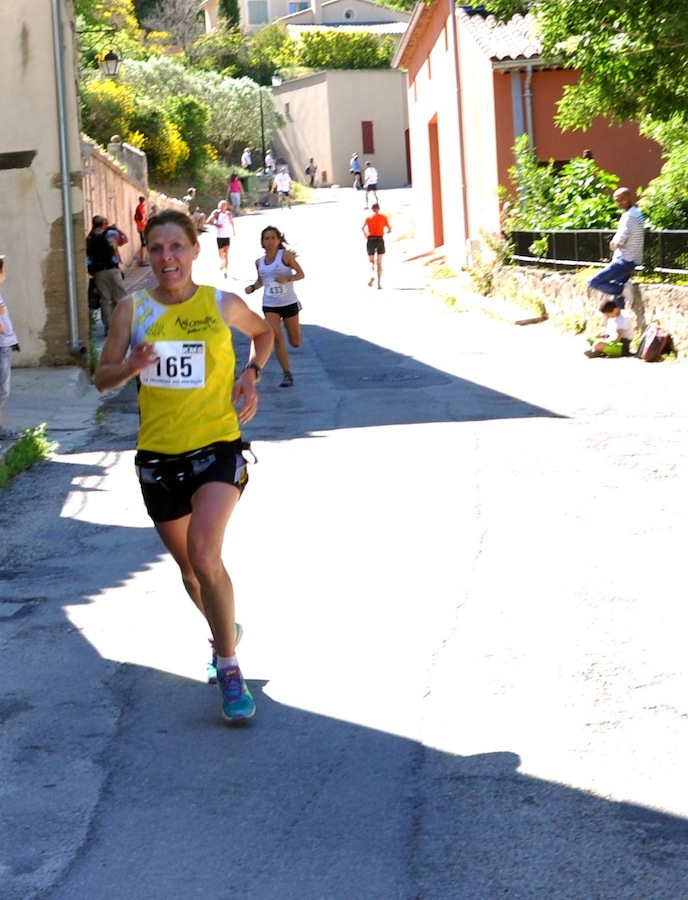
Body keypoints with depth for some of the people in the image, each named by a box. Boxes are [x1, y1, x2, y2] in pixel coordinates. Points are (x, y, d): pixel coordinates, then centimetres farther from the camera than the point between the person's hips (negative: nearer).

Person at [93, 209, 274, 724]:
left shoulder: (222, 305, -3)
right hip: (158, 454, 3)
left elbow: (264, 332, 18)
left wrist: (252, 375, 1)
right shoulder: (132, 309, -1)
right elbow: (102, 378, 0)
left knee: (204, 553, -23)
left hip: (217, 447, -3)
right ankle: (226, 632, 46)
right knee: (188, 565, 17)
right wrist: (129, 367, -22)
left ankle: (228, 666, -10)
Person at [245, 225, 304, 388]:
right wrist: (253, 287, -2)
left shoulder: (286, 255, -7)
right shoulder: (259, 262, 4)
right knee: (277, 338, -15)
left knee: (295, 343, 4)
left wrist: (287, 279, -25)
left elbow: (301, 274, -7)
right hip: (270, 306, 2)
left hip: (289, 303, -2)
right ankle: (286, 374, -7)